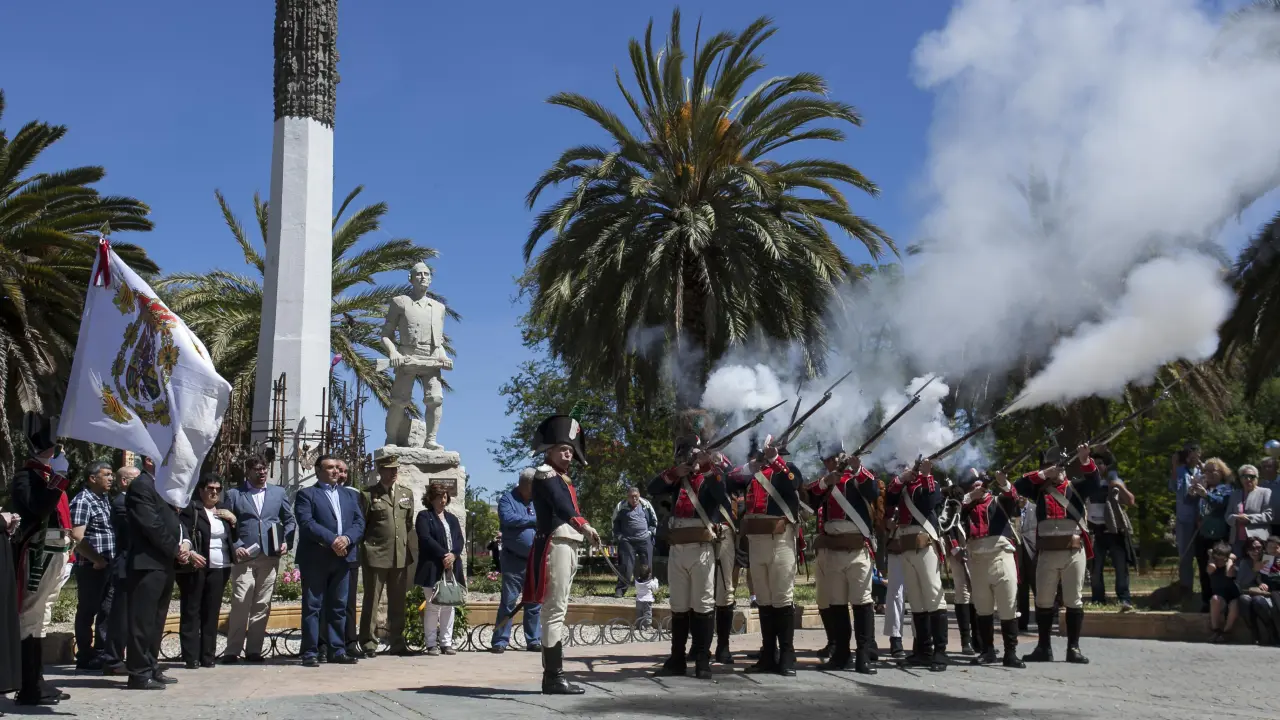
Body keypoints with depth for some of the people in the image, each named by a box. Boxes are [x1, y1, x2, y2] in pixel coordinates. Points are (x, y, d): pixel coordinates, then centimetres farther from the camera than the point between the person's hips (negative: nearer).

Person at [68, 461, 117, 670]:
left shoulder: (104, 499, 15)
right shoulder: (82, 501, -11)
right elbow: (77, 537, -20)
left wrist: (113, 559, 13)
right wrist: (97, 560, -18)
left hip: (108, 565, 8)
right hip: (91, 567, -8)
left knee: (107, 610, 12)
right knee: (87, 611, 1)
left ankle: (101, 654, 21)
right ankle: (85, 658, 9)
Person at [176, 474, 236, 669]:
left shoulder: (223, 512, 19)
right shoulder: (190, 509, -1)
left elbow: (233, 538, 19)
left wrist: (233, 520, 3)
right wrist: (190, 553, -24)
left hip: (219, 568, 5)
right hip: (196, 567, -5)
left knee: (212, 613, 4)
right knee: (191, 612, -2)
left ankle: (207, 656, 8)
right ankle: (191, 657, -1)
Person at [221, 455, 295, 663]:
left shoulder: (278, 492, 15)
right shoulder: (234, 494, 7)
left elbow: (290, 520, 17)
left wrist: (286, 542, 2)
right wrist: (236, 546, -9)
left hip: (270, 557, 3)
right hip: (244, 557, -3)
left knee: (262, 606, 4)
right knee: (240, 604, -8)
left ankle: (254, 650, 10)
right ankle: (232, 651, -2)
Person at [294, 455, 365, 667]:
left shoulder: (349, 495, 19)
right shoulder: (306, 494, 3)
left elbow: (359, 522, 9)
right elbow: (307, 523, -12)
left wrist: (347, 538, -11)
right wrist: (332, 540, -20)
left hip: (343, 558, 5)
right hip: (315, 558, -5)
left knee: (339, 606, 8)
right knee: (312, 606, -2)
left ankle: (337, 650, 13)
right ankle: (310, 652, 1)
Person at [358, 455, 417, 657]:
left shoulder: (406, 493, 13)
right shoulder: (368, 495, -1)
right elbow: (360, 526, 0)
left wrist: (412, 549, 10)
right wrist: (360, 553, -3)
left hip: (401, 556, 4)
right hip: (375, 556, -4)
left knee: (398, 602, 9)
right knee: (372, 601, 1)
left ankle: (397, 642, 17)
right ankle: (368, 643, 8)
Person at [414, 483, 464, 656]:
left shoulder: (452, 518, 21)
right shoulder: (424, 516, 3)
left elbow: (459, 539, 11)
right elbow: (425, 538, -10)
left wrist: (453, 554, -8)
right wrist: (443, 555, -15)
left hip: (452, 567, 5)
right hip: (433, 568, -5)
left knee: (449, 606, 4)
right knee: (433, 606, -6)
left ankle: (446, 642, 8)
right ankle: (431, 643, -1)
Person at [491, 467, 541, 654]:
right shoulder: (508, 499, -2)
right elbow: (508, 519, -19)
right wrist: (534, 520, -11)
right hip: (514, 561, -4)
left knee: (535, 603, 7)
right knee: (509, 602, -3)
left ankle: (534, 640, 14)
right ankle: (500, 640, 3)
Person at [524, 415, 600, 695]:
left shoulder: (562, 479, 23)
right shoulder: (545, 473, -7)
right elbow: (560, 505, -23)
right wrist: (584, 526, -34)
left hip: (566, 547, 10)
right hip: (555, 546, -10)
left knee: (556, 611, 10)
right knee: (555, 611, -11)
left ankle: (552, 675, 15)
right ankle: (554, 677, -12)